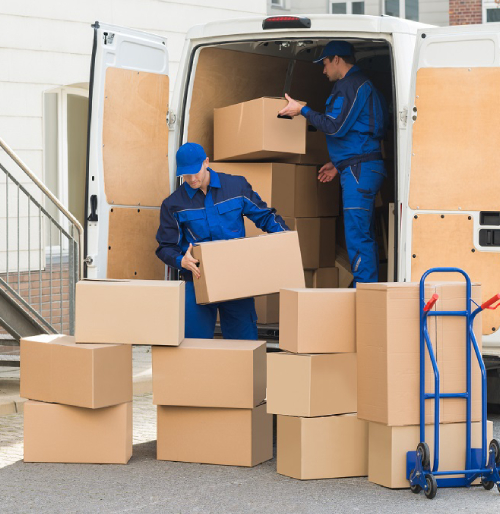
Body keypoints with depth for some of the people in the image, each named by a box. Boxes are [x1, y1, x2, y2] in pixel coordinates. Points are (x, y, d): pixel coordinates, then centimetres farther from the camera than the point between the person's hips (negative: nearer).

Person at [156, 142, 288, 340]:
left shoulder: (236, 186, 3)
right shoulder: (173, 204, 2)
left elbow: (265, 216, 12)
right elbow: (165, 248, 3)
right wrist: (181, 261, -18)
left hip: (237, 279, 0)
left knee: (245, 344, 2)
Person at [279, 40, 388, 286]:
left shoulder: (349, 85, -10)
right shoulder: (361, 84, 23)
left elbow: (335, 127, -17)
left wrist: (302, 110, -8)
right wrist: (337, 164, 27)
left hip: (358, 170, -11)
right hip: (363, 168, 11)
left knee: (357, 236, -12)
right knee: (365, 236, 11)